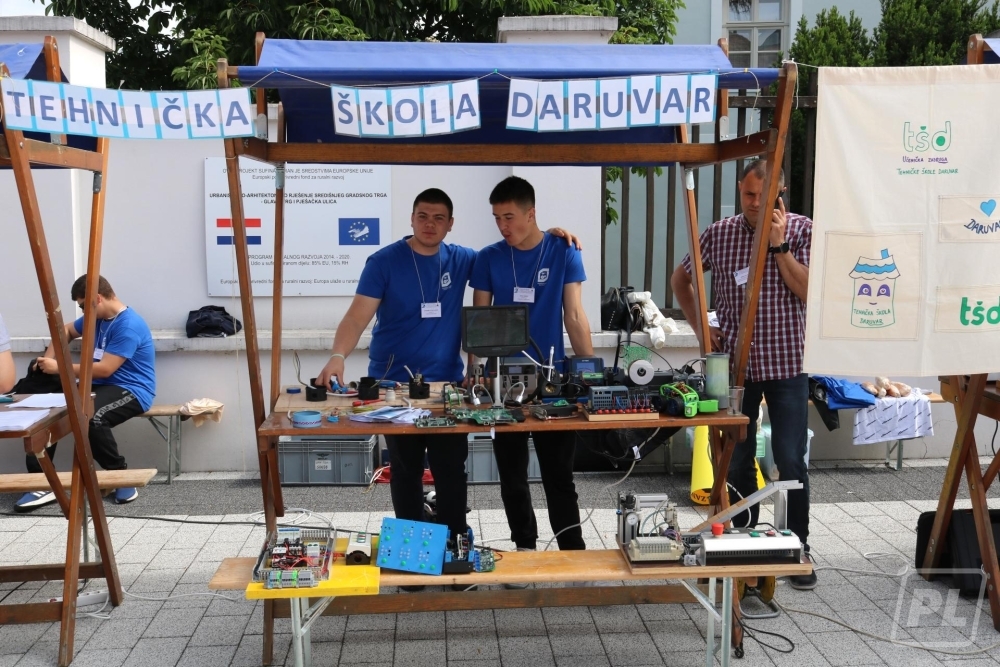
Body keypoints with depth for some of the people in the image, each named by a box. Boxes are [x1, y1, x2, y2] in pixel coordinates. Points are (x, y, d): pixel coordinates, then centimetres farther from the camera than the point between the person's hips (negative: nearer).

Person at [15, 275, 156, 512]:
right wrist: (49, 357, 10)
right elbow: (67, 330, 28)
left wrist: (59, 367, -14)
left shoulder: (128, 325, -19)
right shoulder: (98, 317, 10)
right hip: (101, 385, 9)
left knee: (92, 418, -38)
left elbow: (105, 369, -22)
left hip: (132, 390, -9)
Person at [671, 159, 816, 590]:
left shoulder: (801, 231, -2)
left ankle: (797, 549, 14)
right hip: (735, 364, 2)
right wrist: (699, 327, 4)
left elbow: (810, 292, -12)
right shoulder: (719, 234, 2)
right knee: (737, 461, 9)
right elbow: (680, 280, 14)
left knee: (791, 461, -1)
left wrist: (779, 245, -15)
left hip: (786, 365, -2)